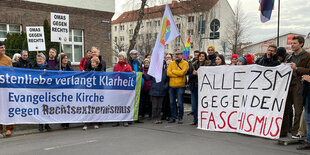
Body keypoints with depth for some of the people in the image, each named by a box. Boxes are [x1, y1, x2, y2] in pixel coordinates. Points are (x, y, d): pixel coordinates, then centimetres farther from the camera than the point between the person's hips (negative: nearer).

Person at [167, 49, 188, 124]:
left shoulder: (185, 63, 2)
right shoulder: (171, 63, 14)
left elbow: (182, 72, -14)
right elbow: (168, 73, 0)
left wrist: (173, 71, -3)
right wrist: (178, 74, -9)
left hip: (180, 85, -4)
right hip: (171, 85, 4)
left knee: (180, 103, -2)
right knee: (172, 102, 7)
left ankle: (180, 118, 7)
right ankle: (173, 117, 16)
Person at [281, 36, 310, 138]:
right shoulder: (291, 56, 19)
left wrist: (296, 68, -16)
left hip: (298, 86, -6)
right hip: (288, 85, 6)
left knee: (298, 110, 0)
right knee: (285, 109, 5)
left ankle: (295, 132, 9)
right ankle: (283, 131, 12)